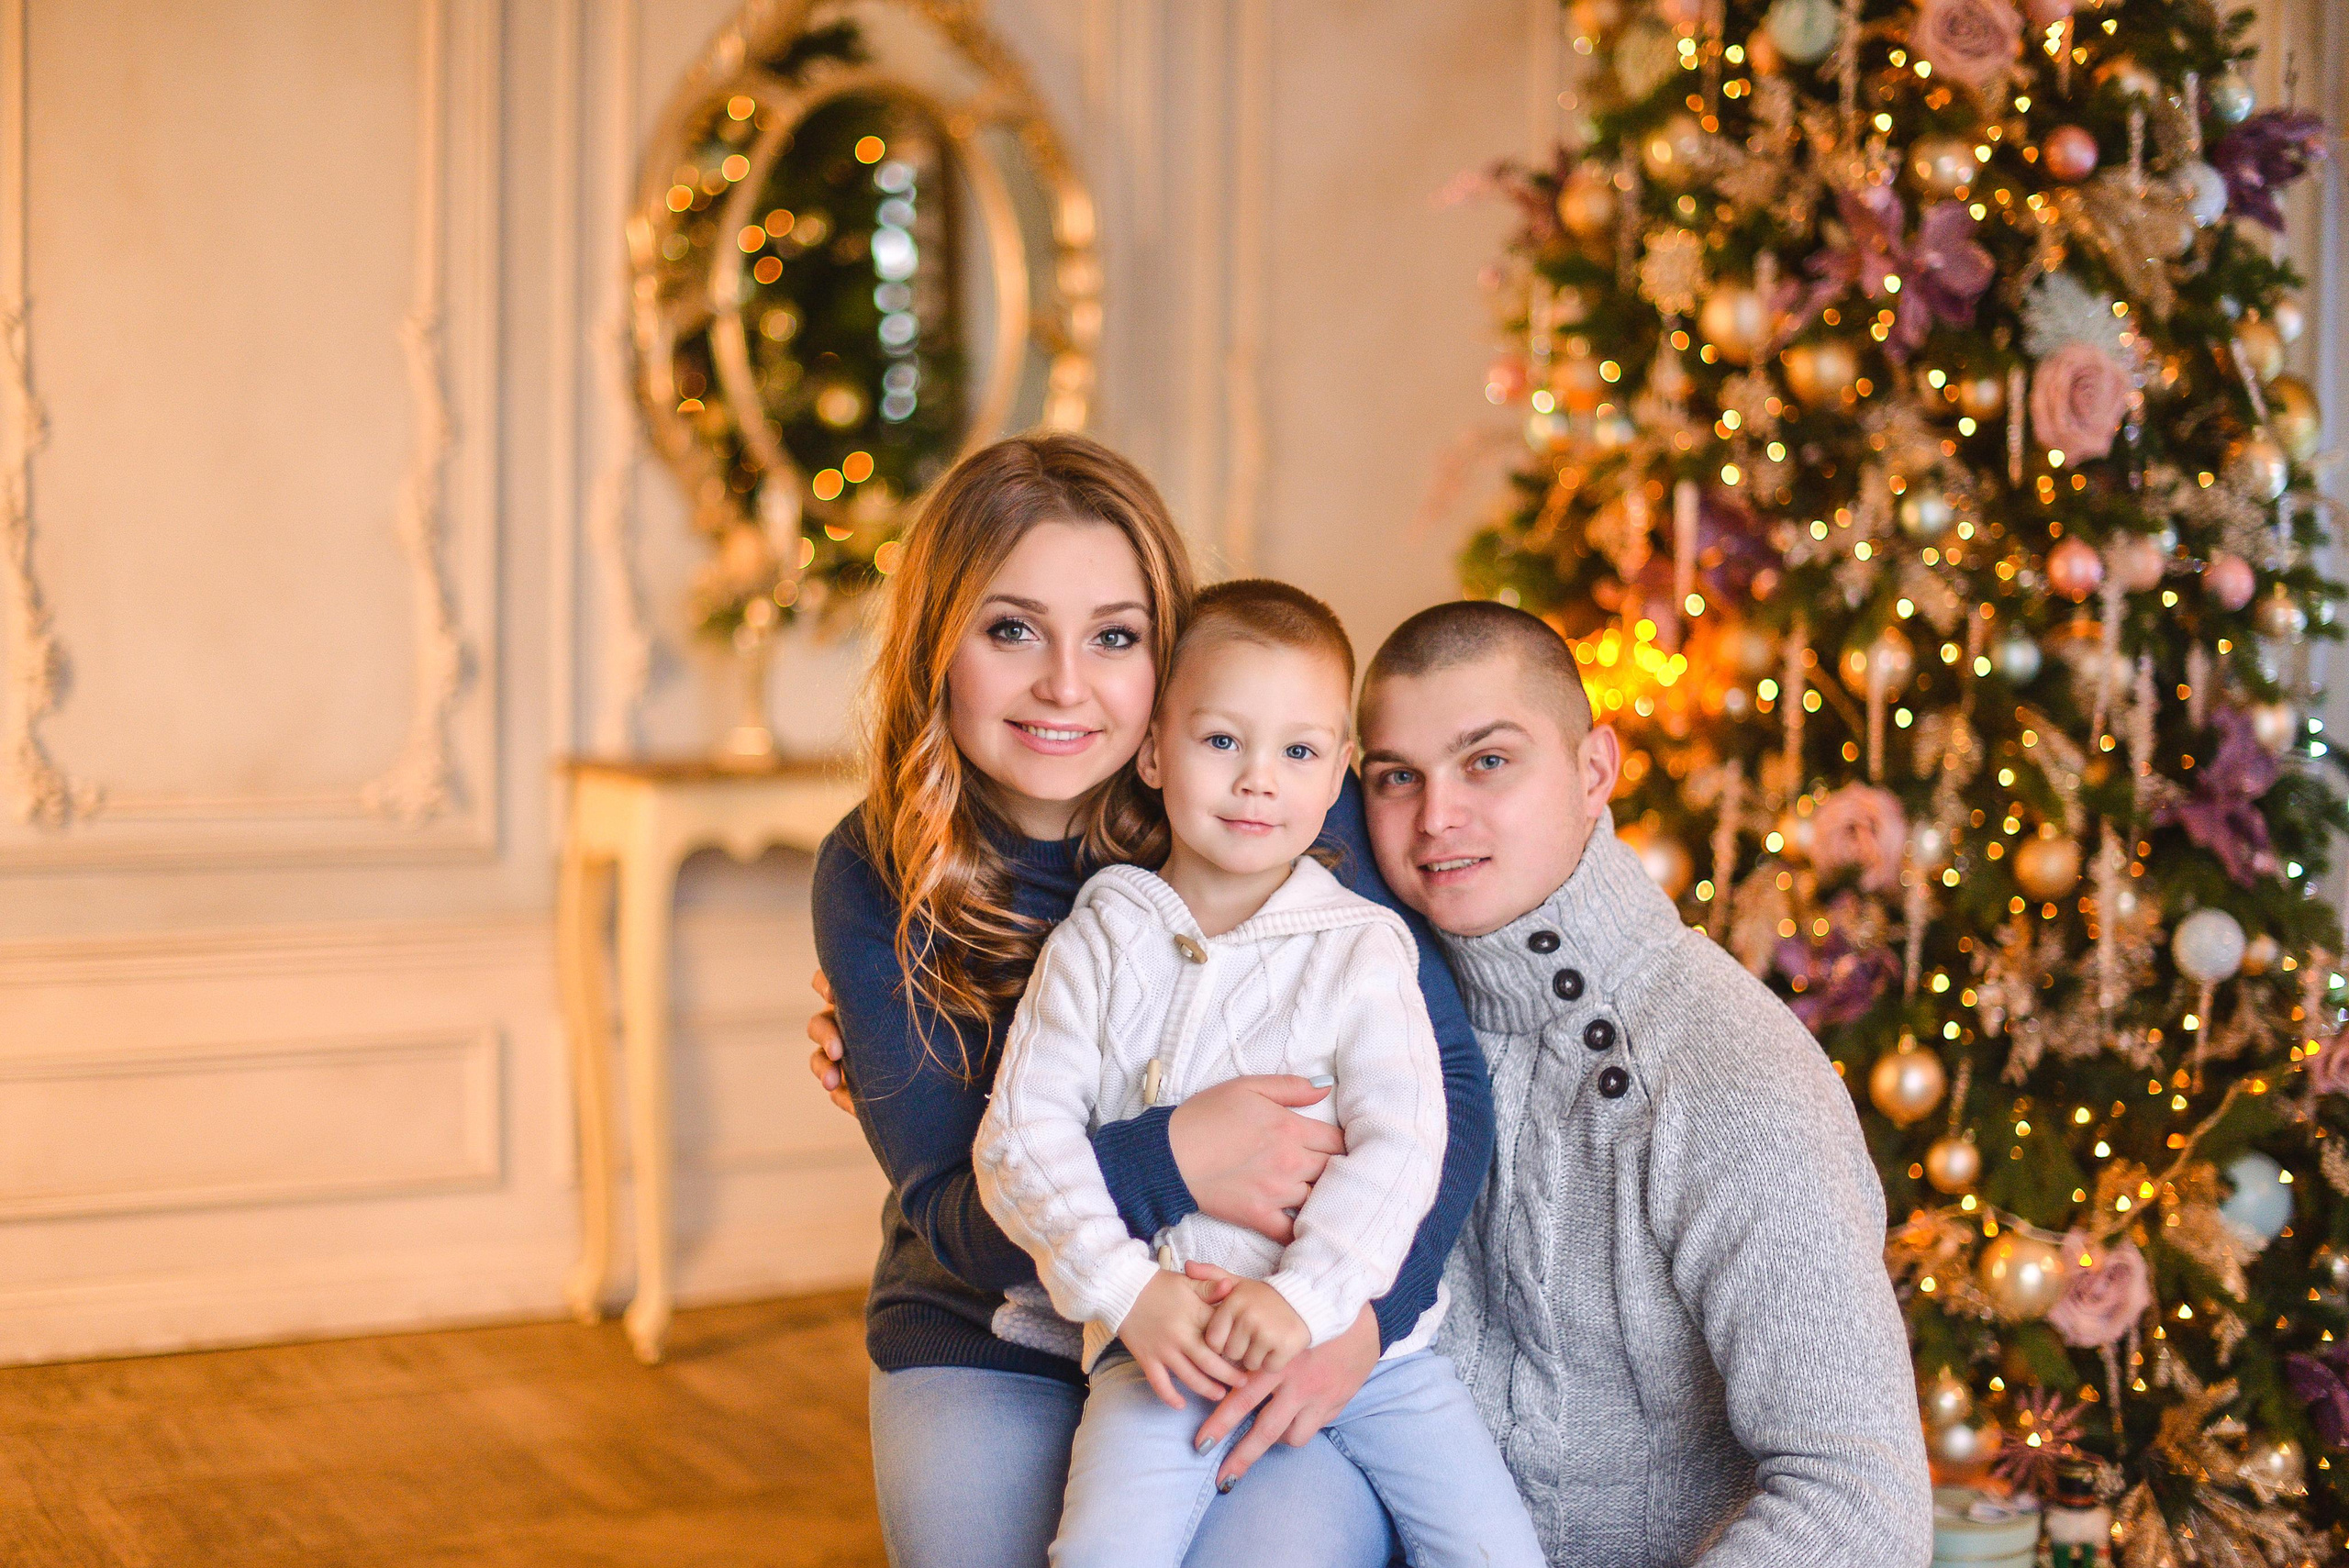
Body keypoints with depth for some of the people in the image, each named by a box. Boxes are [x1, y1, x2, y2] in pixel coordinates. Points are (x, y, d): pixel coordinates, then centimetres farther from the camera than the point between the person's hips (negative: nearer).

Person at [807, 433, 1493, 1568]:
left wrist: (1370, 1303, -26)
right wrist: (1167, 1163, -30)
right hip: (992, 1351, 2)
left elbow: (1446, 1081, -8)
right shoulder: (875, 879, -6)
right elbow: (950, 1211, -10)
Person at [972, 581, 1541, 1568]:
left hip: (1357, 1331, 1)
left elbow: (1400, 1147, -8)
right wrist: (1129, 1290, -14)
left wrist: (1304, 1298, -22)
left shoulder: (1362, 950, 1)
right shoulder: (1096, 946, 4)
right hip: (1163, 1342, 0)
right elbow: (1021, 1138, -1)